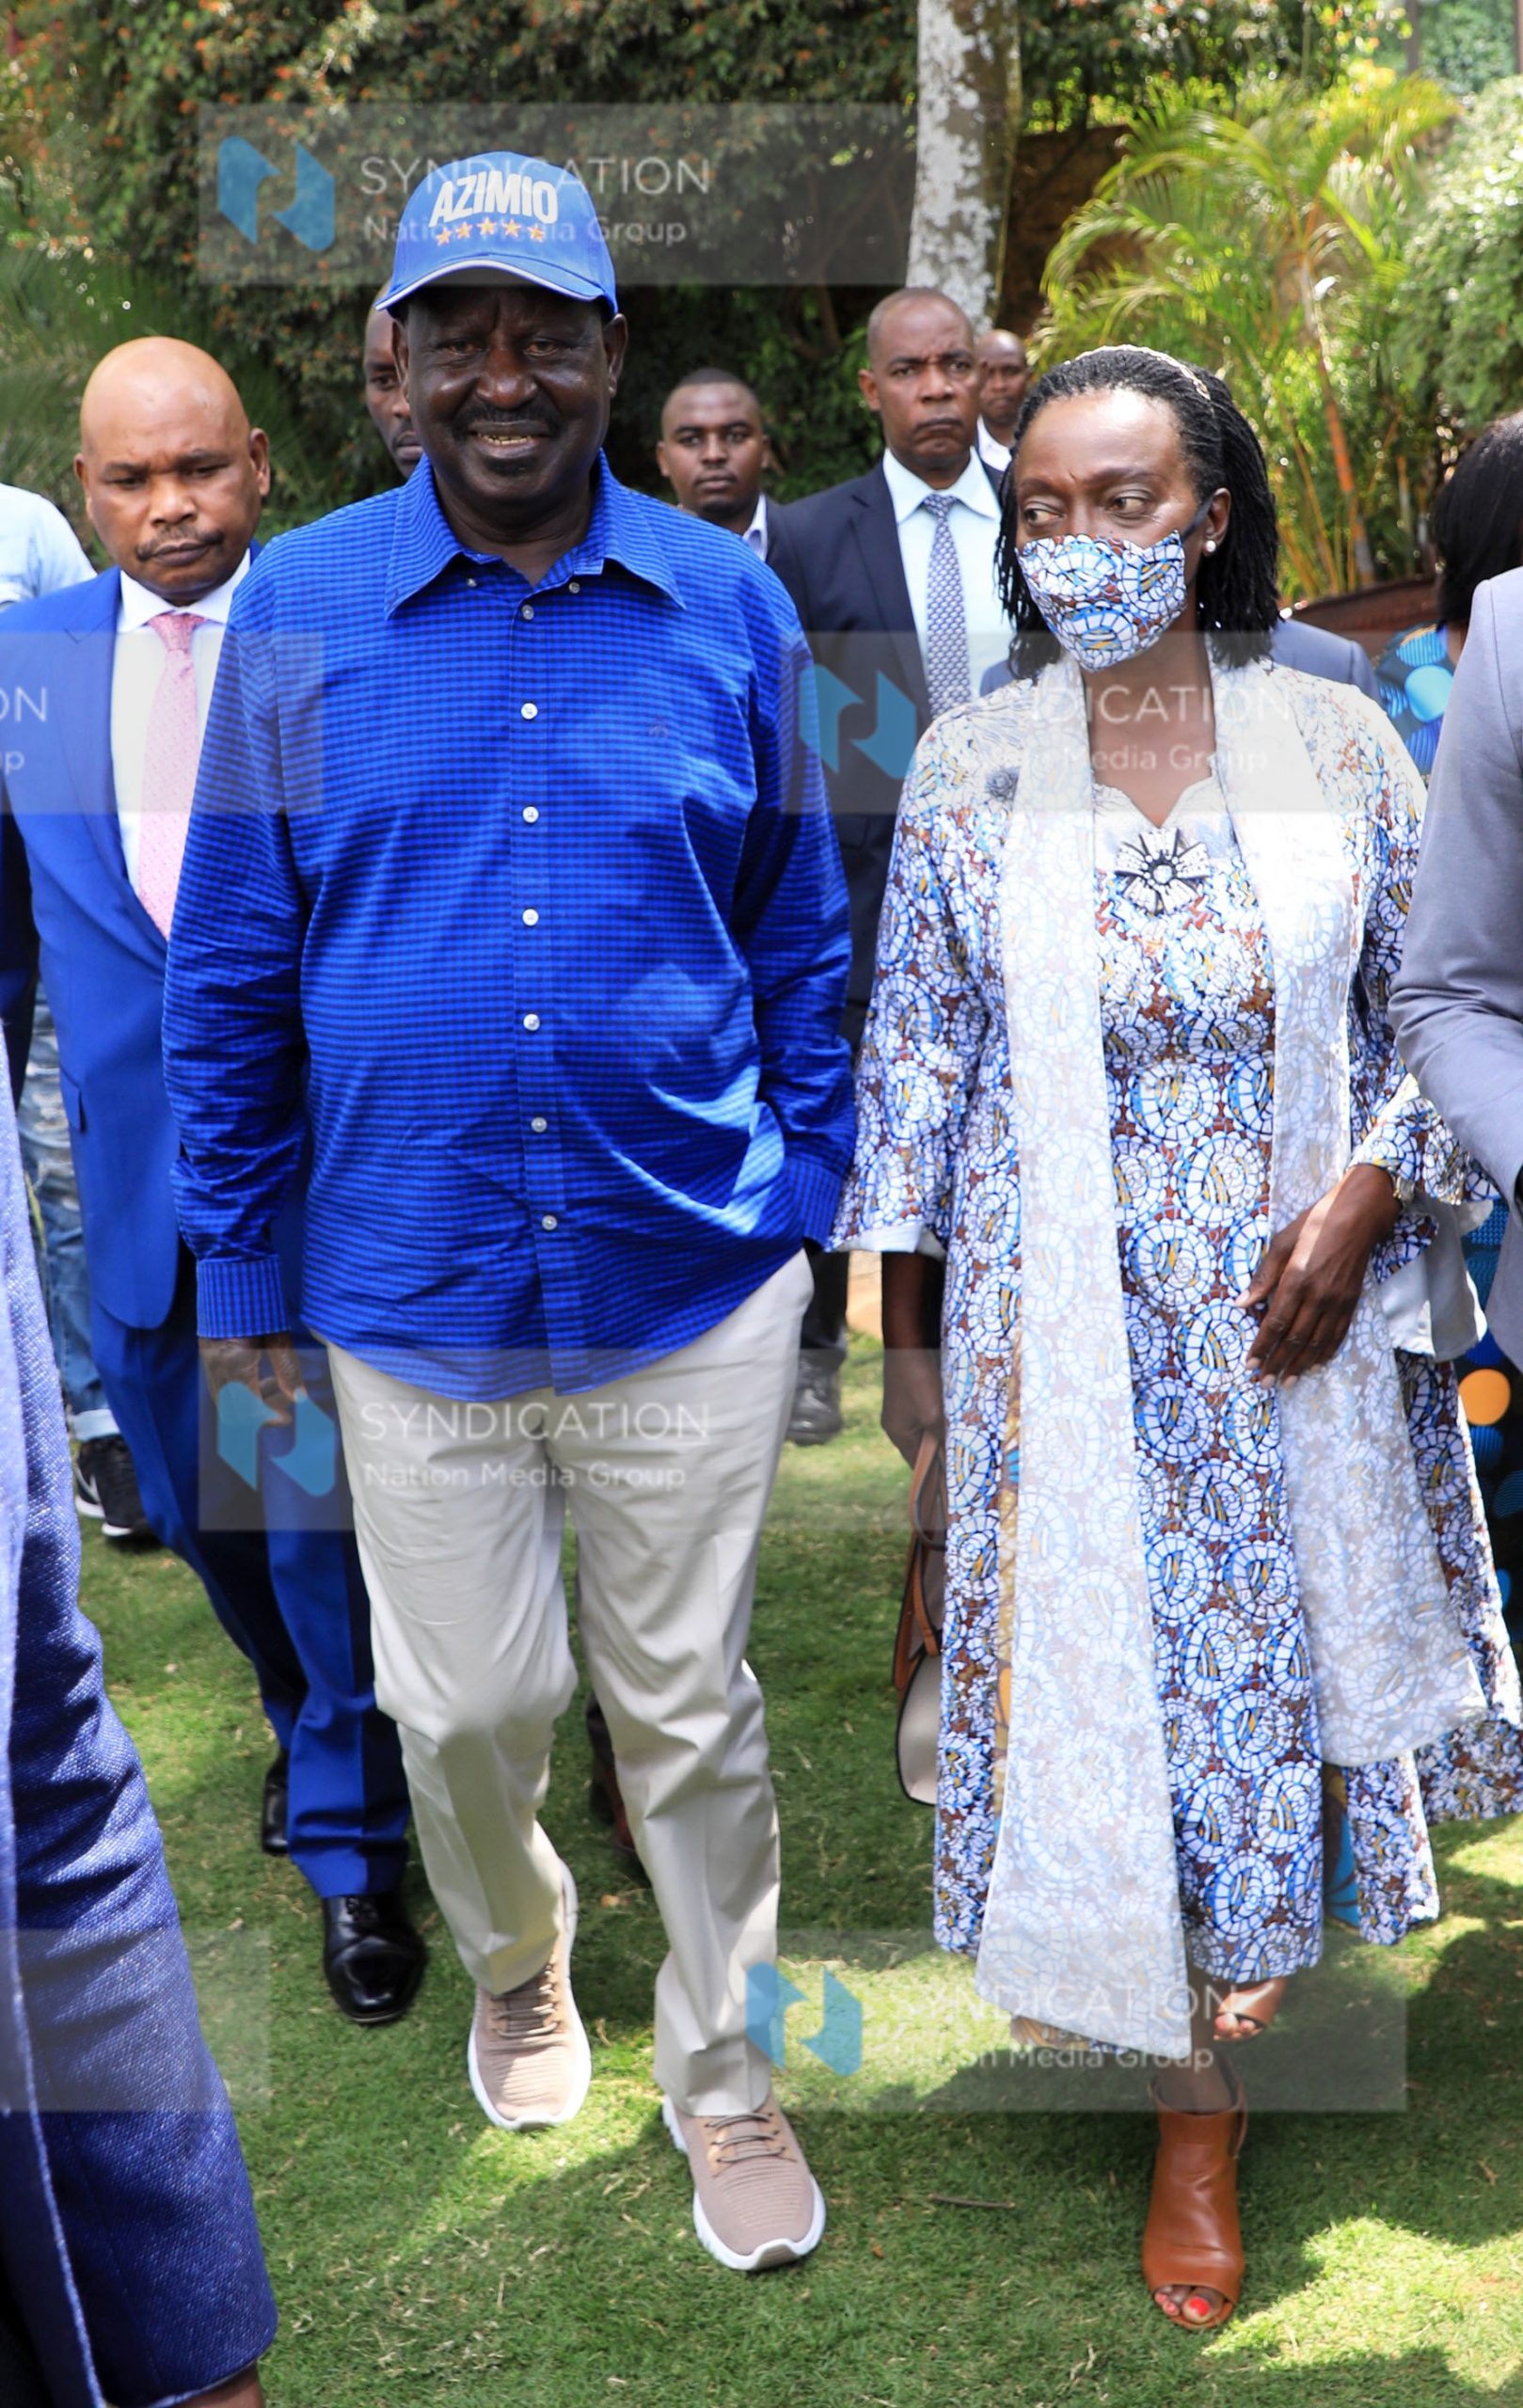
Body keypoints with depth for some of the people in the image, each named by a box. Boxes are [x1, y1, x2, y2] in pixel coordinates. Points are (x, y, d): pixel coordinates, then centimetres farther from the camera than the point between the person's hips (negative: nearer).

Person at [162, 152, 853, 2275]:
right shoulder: (297, 608, -1)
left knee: (690, 1708, 11)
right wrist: (234, 1257, 4)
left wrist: (804, 1196, 2)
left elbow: (801, 933, 8)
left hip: (693, 1287, 0)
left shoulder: (728, 604, 0)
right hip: (412, 1290, 1)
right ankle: (515, 1966, 46)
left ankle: (724, 2069, 34)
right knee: (465, 1709, 14)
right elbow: (232, 962, 4)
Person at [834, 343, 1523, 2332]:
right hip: (1071, 1332, 0)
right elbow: (916, 1052, 3)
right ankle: (1198, 2113, 26)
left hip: (1307, 1316, 1)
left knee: (1290, 1636, 8)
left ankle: (1256, 1970, 33)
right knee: (1116, 1665, 6)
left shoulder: (1337, 743, -2)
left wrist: (1362, 1204, -11)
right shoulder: (967, 770, -1)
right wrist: (904, 1329, 5)